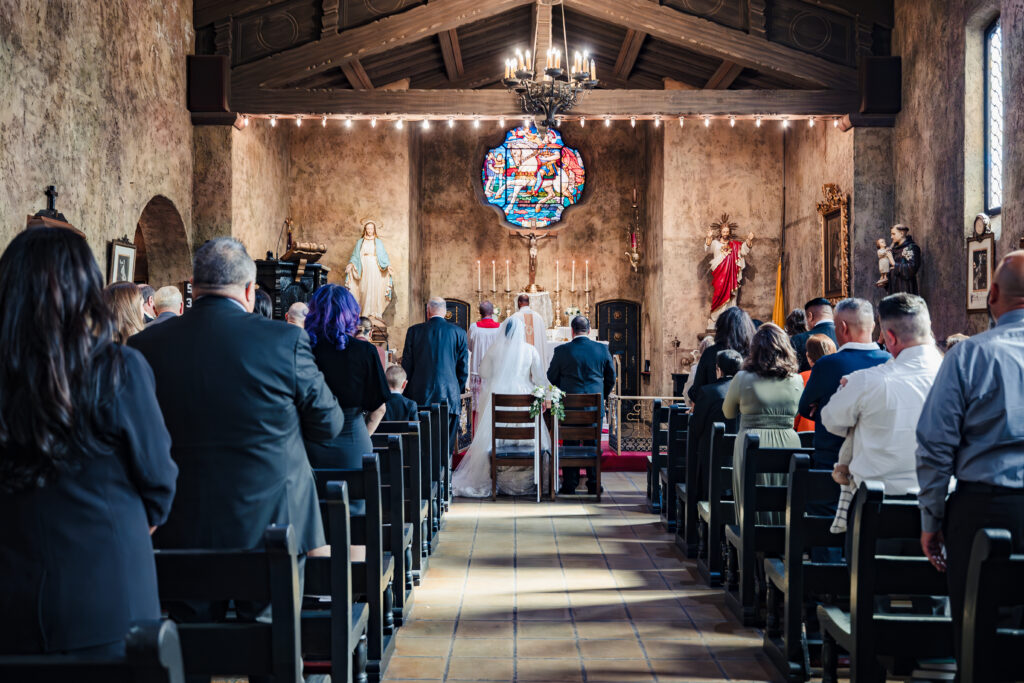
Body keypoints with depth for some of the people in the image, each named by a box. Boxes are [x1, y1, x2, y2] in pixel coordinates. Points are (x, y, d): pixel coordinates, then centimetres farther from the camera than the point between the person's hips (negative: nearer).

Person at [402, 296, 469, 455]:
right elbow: (463, 369, 5)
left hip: (420, 397, 0)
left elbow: (406, 366, 5)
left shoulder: (414, 331, 1)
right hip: (449, 396, 0)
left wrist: (406, 395, 14)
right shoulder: (458, 332, 2)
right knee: (446, 444, 3)